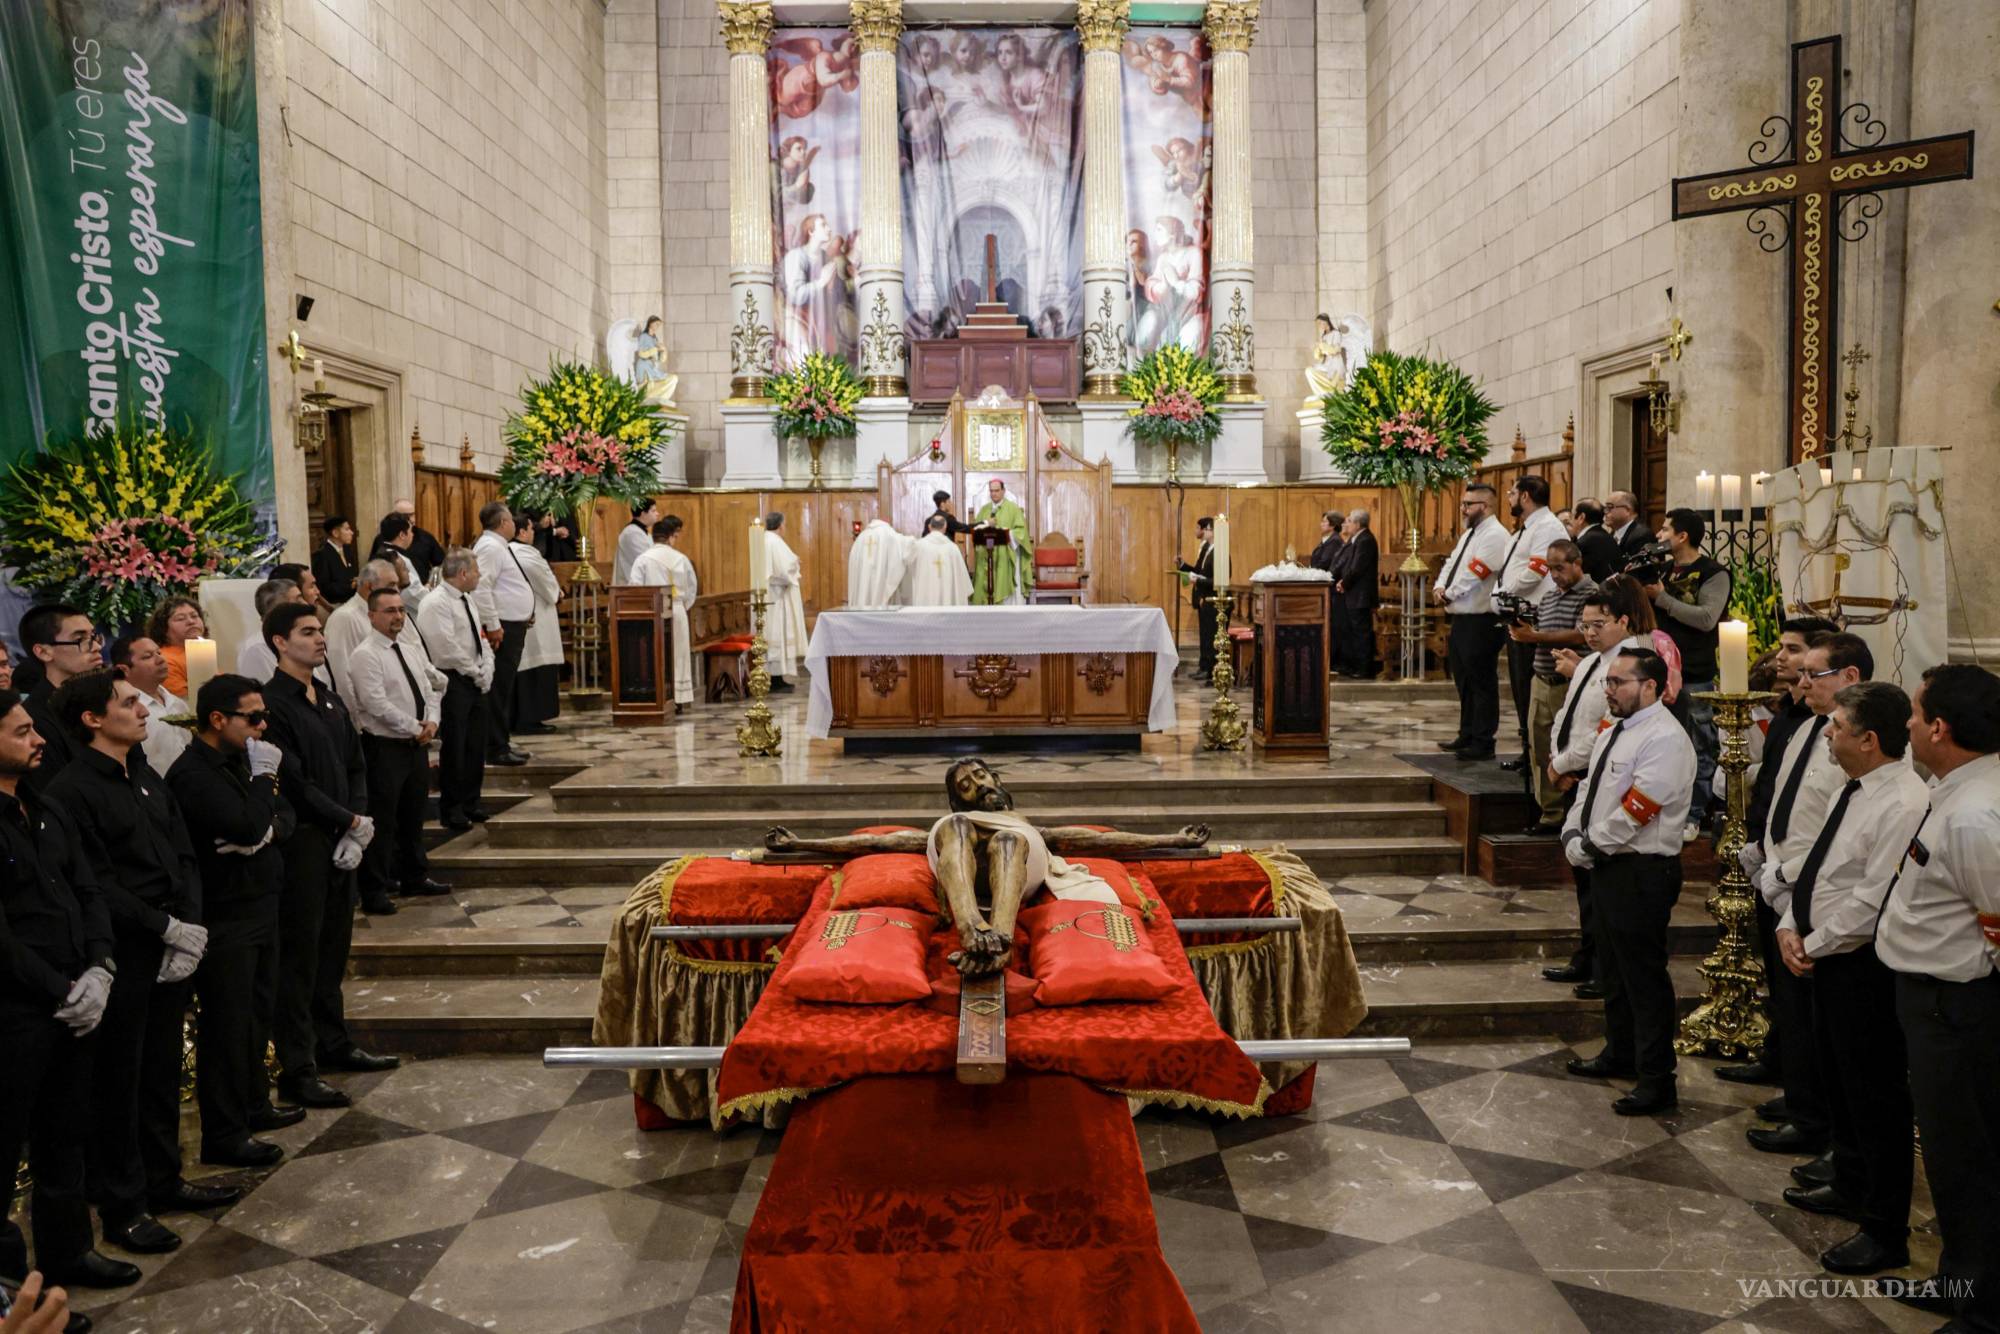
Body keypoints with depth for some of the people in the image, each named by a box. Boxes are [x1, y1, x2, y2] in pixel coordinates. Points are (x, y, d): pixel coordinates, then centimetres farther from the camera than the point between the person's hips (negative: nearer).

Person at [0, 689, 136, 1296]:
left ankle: (66, 1250, 30)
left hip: (72, 1007, 7)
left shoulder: (49, 813, 11)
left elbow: (90, 895, 10)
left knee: (63, 1137, 17)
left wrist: (97, 970, -5)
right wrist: (61, 993, -13)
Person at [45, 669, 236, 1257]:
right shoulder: (73, 790, -12)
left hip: (171, 950, 7)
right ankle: (121, 1205, 17)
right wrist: (168, 928, -15)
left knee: (163, 1071, 17)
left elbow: (184, 856, 11)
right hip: (121, 958, -7)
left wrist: (191, 927, -2)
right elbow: (98, 885, -16)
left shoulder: (146, 777, 12)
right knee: (117, 1081, 5)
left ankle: (162, 1179, 31)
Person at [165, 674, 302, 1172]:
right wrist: (263, 776, -15)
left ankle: (253, 1105, 33)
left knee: (258, 1012, 19)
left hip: (259, 906, 9)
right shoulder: (193, 773, -18)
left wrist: (269, 829, -10)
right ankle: (223, 1135, 9)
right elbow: (247, 826, -28)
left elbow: (284, 817, 10)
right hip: (223, 918, -9)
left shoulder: (240, 760, 10)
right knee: (227, 1024, -1)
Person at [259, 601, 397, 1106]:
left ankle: (332, 1042, 29)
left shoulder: (330, 700, 14)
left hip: (341, 842, 8)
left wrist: (355, 827, 0)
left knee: (334, 947, 16)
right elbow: (293, 783, -16)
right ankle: (297, 1071, 5)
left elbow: (355, 768, 14)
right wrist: (351, 822, -9)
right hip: (301, 843, -8)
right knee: (299, 956, -2)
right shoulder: (274, 704, -12)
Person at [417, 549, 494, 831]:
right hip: (453, 683, -8)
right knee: (454, 748, -1)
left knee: (476, 744, 13)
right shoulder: (436, 604, -15)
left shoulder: (467, 600, 14)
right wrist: (477, 674, -12)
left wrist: (487, 673, 2)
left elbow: (481, 640, 17)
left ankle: (471, 802, 26)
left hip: (475, 682, 9)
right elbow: (448, 649, -20)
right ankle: (451, 810, 11)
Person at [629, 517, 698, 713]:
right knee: (678, 656, 10)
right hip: (677, 613, 2)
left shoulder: (643, 559, -6)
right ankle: (678, 700, 12)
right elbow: (692, 587, 6)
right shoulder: (681, 558, 1)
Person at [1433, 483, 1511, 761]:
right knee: (1463, 681, 18)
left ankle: (1483, 743, 5)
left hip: (1481, 621, -10)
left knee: (1481, 684, -2)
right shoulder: (1469, 534, 17)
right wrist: (1440, 586, -2)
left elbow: (1473, 574, -22)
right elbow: (1452, 563, 17)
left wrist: (1449, 594, -11)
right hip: (1461, 618, 10)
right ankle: (1467, 736, 29)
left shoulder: (1495, 535, -15)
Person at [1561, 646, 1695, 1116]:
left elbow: (1635, 811, -23)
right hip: (1606, 866, 10)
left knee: (1644, 976, -2)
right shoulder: (1612, 734, 12)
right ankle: (1620, 1054, 37)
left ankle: (1657, 1082, 7)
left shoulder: (1664, 739, -19)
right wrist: (1572, 835, 0)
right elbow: (1588, 790, 15)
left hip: (1641, 872, -10)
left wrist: (1588, 847, -15)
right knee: (1613, 967, 21)